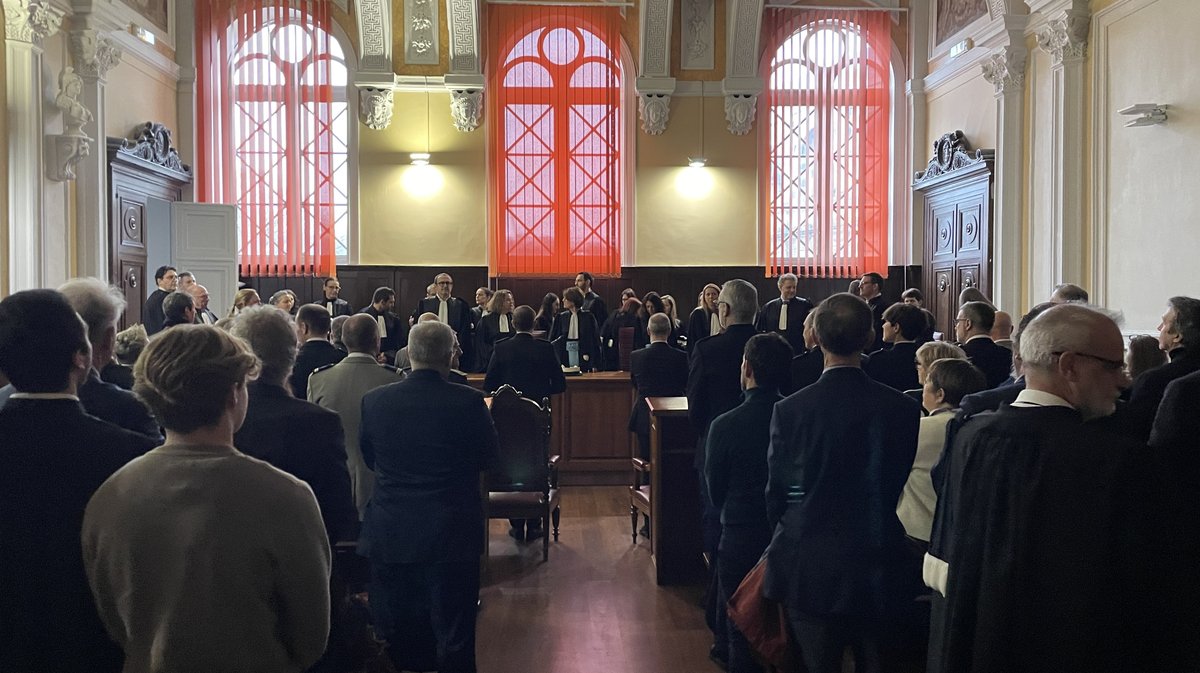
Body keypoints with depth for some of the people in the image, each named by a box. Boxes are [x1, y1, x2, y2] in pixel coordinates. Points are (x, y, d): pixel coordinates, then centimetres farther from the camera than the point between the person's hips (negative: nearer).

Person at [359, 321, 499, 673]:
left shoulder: (374, 400, -6)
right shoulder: (468, 402, -14)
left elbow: (368, 458, 7)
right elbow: (491, 458, -2)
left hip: (390, 535, 3)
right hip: (451, 535, -2)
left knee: (394, 636, 16)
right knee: (454, 635, 9)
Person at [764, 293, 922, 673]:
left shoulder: (789, 410, -13)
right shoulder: (902, 409, -9)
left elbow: (776, 494, -4)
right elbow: (909, 488, 2)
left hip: (810, 571, -1)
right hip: (880, 570, 2)